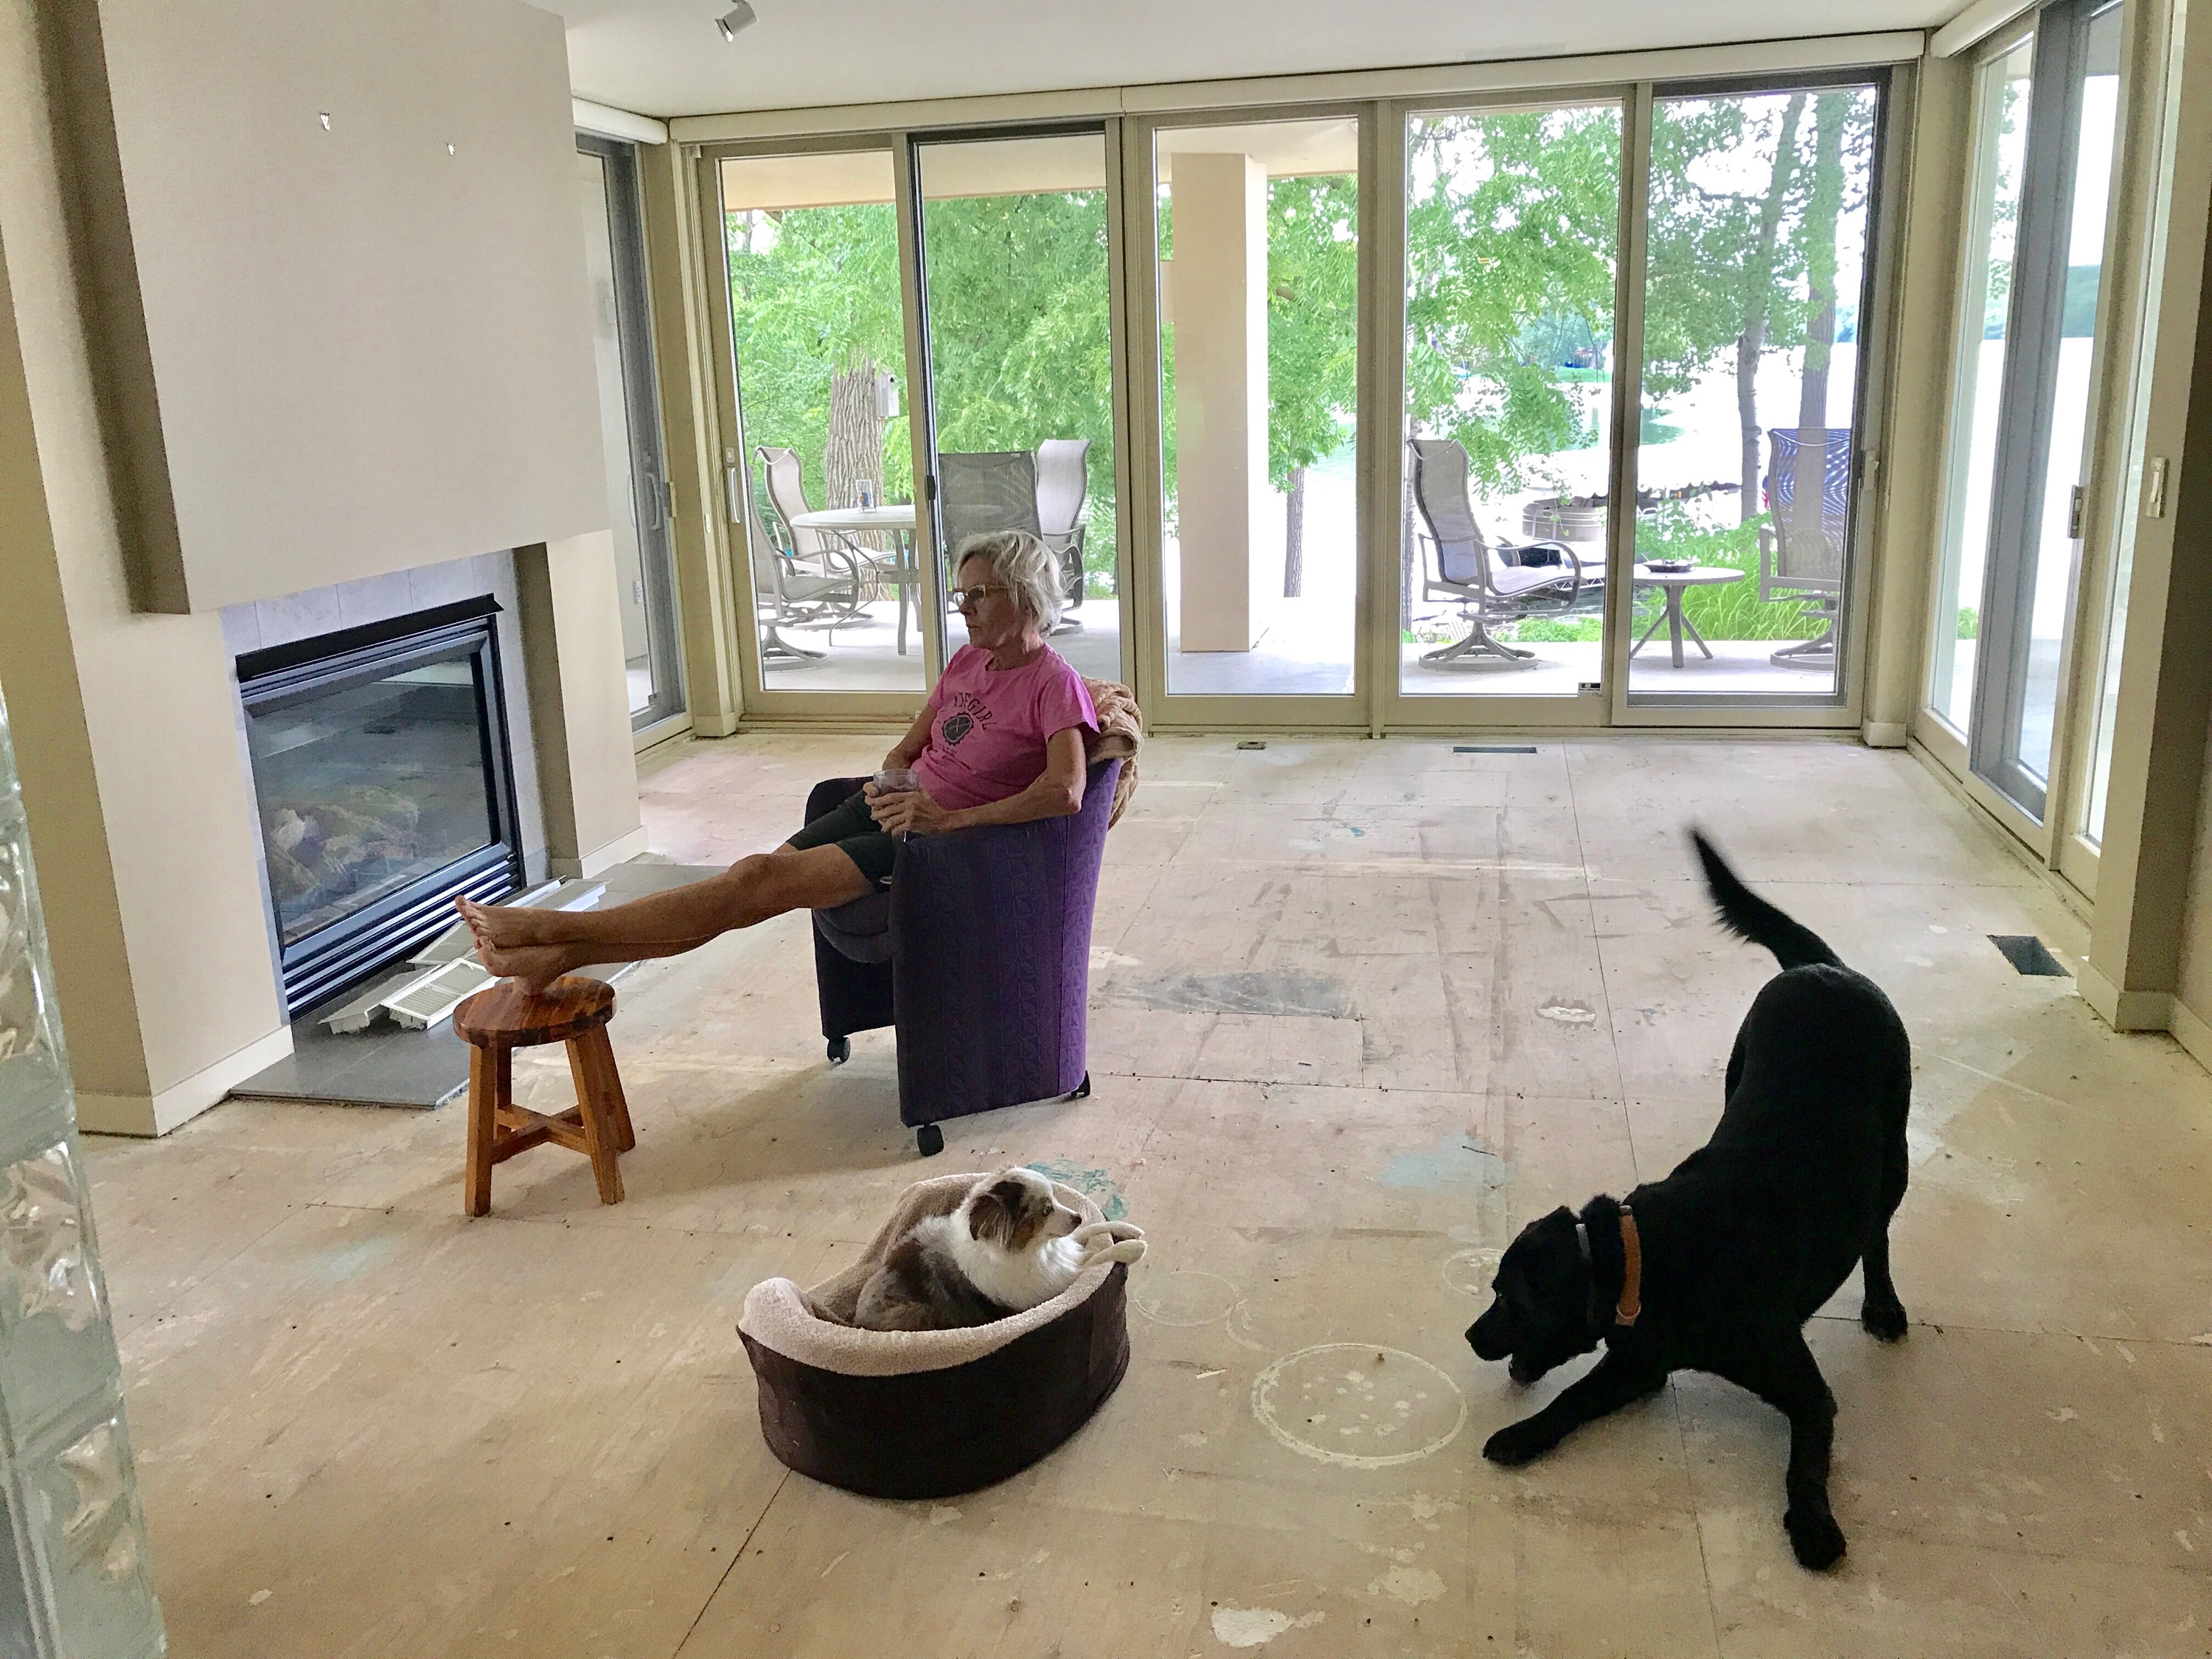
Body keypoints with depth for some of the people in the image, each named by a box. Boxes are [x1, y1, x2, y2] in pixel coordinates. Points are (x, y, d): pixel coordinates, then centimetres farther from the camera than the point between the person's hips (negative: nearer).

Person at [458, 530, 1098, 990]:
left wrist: (949, 819, -23)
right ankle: (564, 955, -18)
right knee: (758, 872, -11)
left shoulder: (1055, 684, -11)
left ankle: (557, 928, -20)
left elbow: (1065, 793, -26)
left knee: (766, 880, -20)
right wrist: (889, 783, -3)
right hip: (892, 807, 8)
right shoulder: (968, 661, 14)